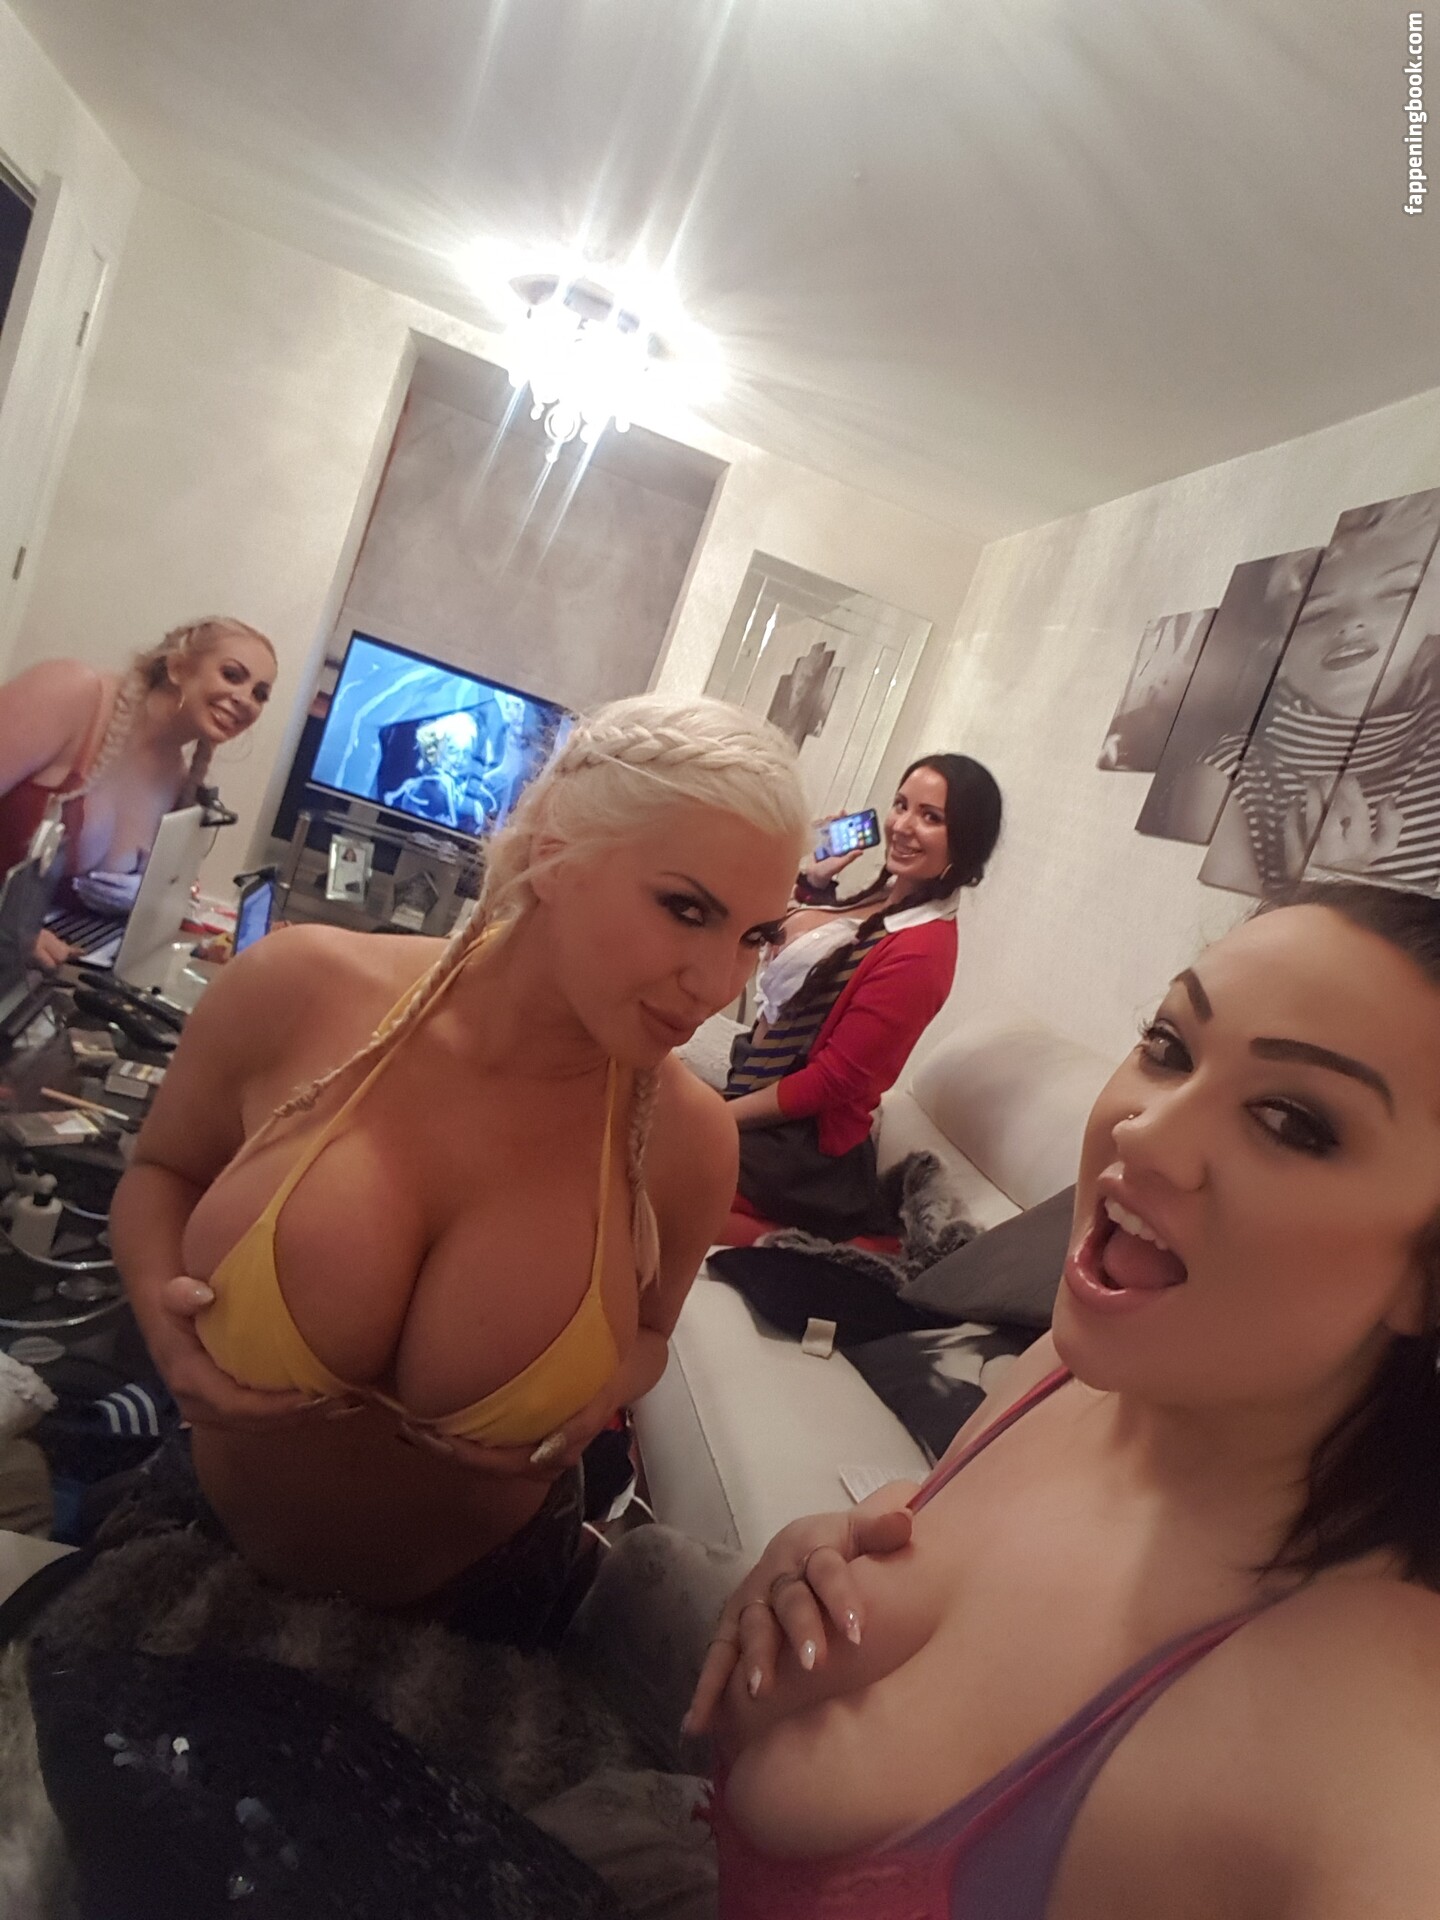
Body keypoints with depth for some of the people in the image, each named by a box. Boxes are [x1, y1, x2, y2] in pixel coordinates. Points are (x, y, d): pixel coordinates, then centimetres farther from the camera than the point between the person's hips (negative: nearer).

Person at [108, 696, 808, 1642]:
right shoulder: (301, 990, -24)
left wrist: (611, 1388, -21)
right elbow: (161, 1171, -3)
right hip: (204, 1529, 2)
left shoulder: (688, 1137, -22)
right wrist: (165, 1318, -21)